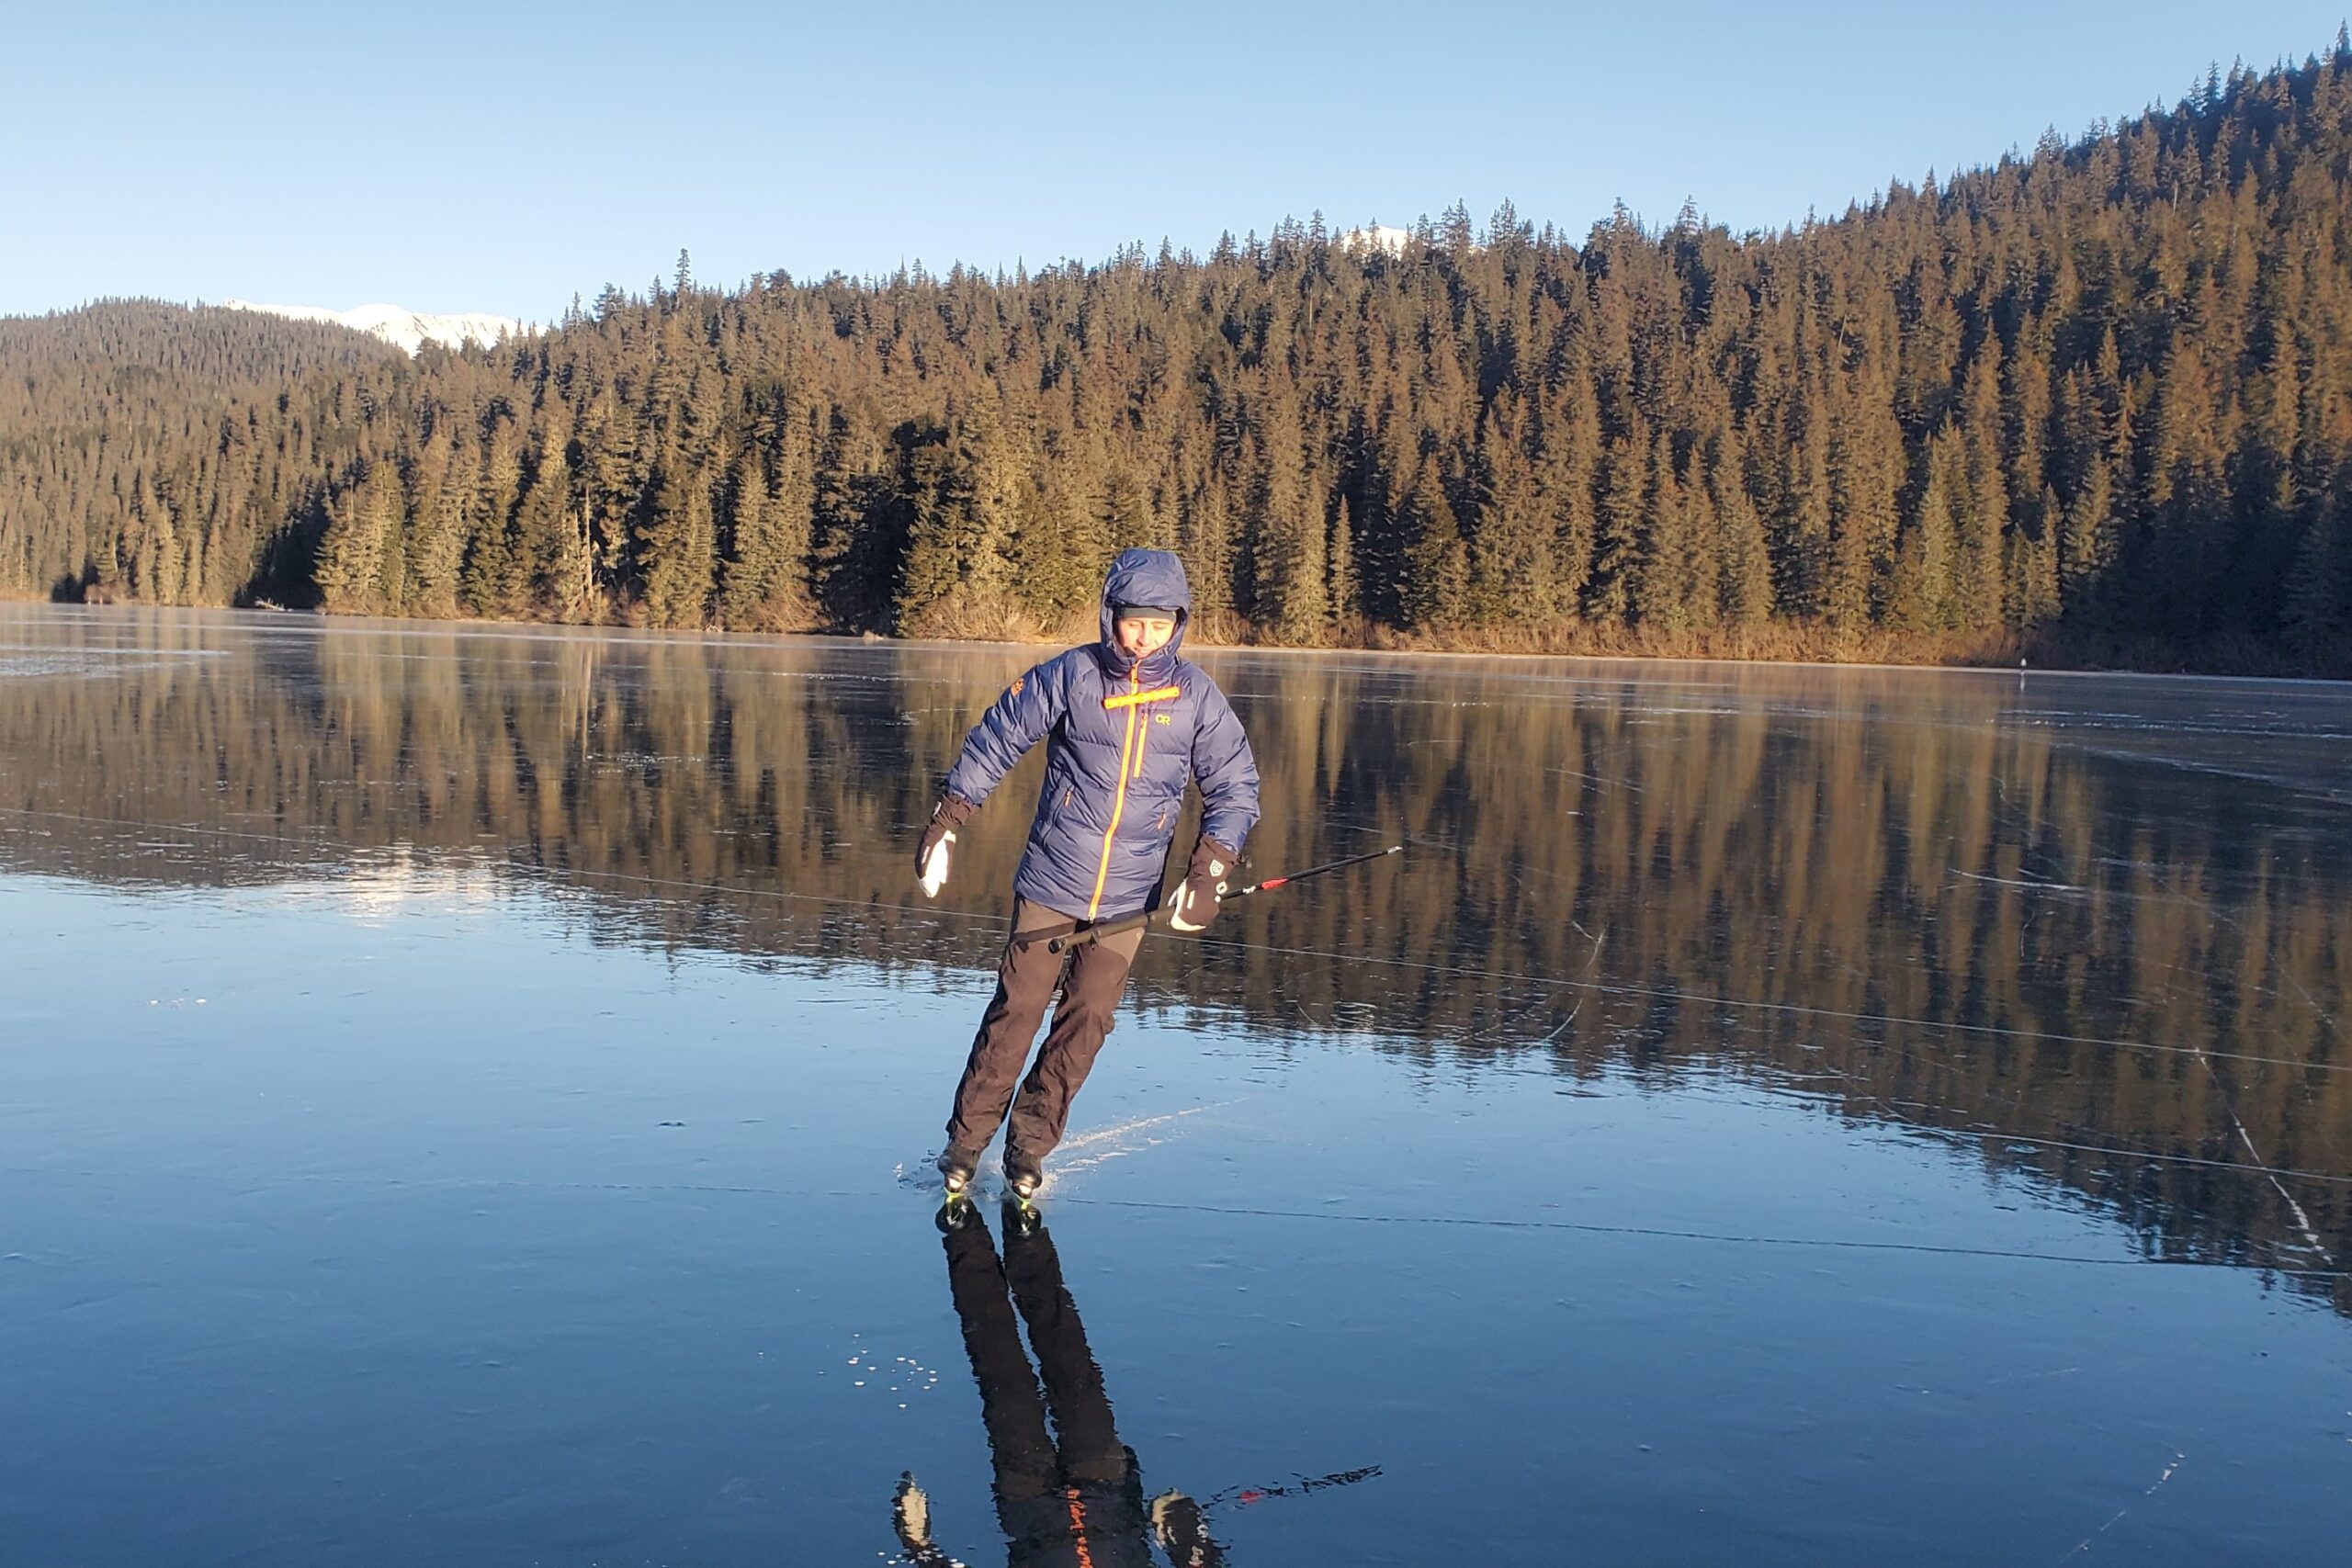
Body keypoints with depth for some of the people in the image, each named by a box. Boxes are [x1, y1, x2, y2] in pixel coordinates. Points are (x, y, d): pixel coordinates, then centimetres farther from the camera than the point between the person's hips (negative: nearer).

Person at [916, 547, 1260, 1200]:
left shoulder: (1196, 695, -3)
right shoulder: (1071, 674, -7)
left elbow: (1234, 787, 3)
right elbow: (994, 741, 1)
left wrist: (1208, 873, -8)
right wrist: (945, 822, -1)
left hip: (1129, 896, 2)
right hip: (1050, 882, -1)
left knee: (1086, 1021, 5)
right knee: (1017, 1008, 2)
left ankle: (1029, 1145, 19)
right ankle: (965, 1141, 15)